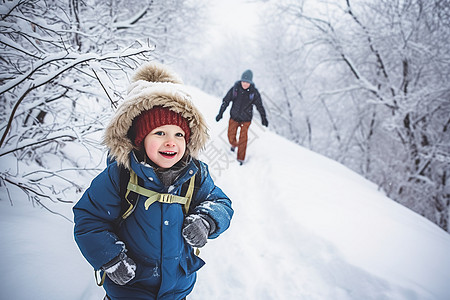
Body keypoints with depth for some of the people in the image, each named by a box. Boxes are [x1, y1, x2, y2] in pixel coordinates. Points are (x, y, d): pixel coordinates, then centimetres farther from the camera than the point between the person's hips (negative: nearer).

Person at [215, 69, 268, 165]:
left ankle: (241, 158, 13)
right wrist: (220, 113, 1)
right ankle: (234, 144, 47)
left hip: (246, 119, -1)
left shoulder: (254, 92, -11)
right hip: (234, 117, 2)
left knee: (243, 138, -4)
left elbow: (259, 105, 0)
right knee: (231, 136, 10)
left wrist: (263, 117, -1)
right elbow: (226, 101, 0)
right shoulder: (235, 89, -10)